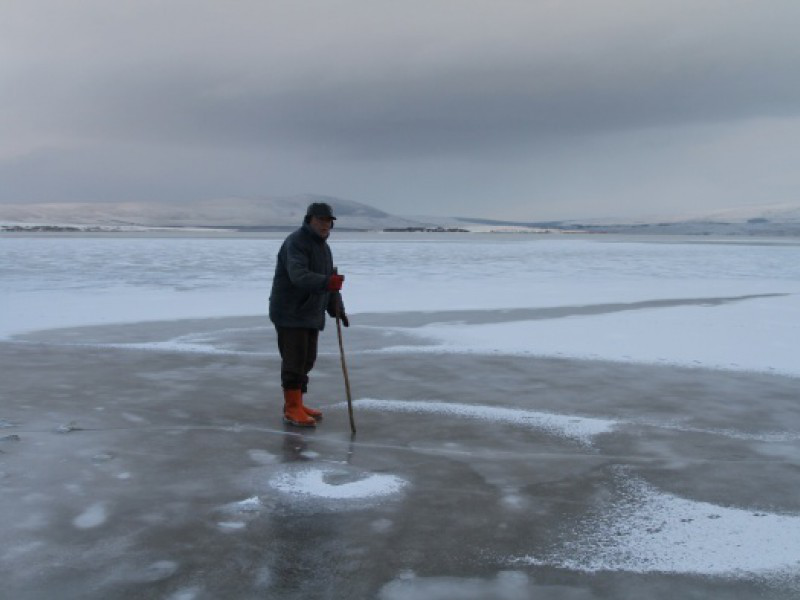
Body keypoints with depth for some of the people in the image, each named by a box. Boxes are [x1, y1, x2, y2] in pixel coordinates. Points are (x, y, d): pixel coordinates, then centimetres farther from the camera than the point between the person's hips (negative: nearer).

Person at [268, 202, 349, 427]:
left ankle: (295, 404, 21)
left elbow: (329, 278, 19)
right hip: (290, 313, -9)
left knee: (307, 360, 12)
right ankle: (292, 409, -2)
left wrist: (337, 308, 9)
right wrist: (326, 282, -46)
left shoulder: (323, 247, 14)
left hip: (311, 314, 9)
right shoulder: (295, 242, -16)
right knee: (294, 360, -8)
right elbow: (299, 276, -32)